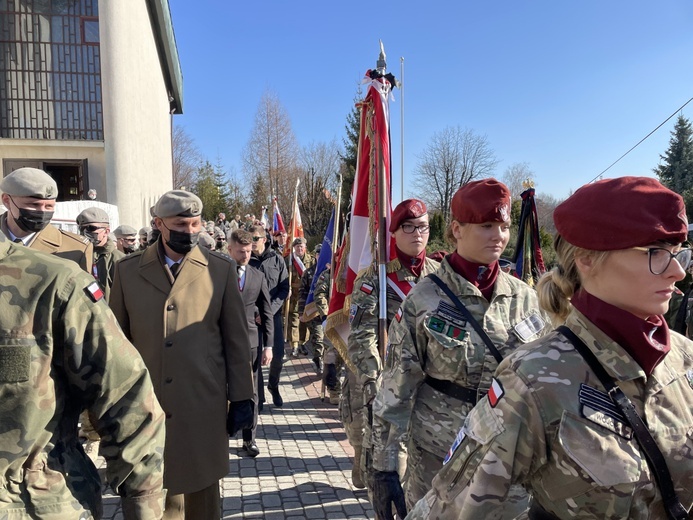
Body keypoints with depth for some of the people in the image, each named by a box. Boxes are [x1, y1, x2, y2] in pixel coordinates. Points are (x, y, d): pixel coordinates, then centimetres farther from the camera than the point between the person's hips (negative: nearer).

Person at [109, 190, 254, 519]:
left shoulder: (221, 269, 0)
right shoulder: (127, 270, 3)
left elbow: (236, 338, 1)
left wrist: (241, 397, 0)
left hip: (203, 405, -1)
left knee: (202, 490, 12)